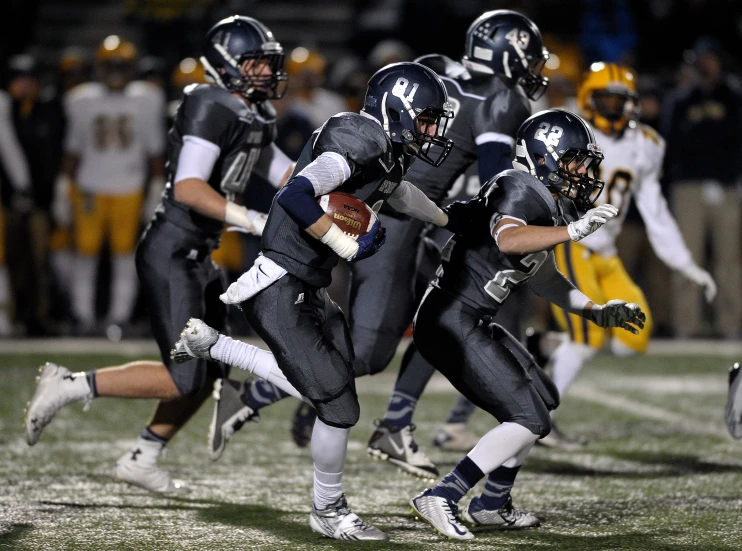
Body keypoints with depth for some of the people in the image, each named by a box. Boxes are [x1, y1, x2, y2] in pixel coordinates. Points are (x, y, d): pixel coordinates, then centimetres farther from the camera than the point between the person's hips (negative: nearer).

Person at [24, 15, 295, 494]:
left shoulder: (253, 119, 13)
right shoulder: (212, 109, -17)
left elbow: (288, 176, 19)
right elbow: (187, 188, -27)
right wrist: (253, 221, -30)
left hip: (197, 256, 10)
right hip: (171, 252, -10)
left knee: (209, 373, 13)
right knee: (183, 379, -12)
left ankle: (141, 460, 23)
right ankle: (69, 386, -3)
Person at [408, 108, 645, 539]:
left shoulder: (548, 204, 15)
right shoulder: (520, 189, -15)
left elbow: (542, 276, 28)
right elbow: (509, 240, -38)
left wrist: (596, 312, 25)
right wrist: (574, 231, -40)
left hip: (475, 322, 11)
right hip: (452, 322, -11)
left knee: (543, 398, 22)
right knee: (529, 419, -11)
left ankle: (493, 505, 28)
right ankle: (440, 499, -12)